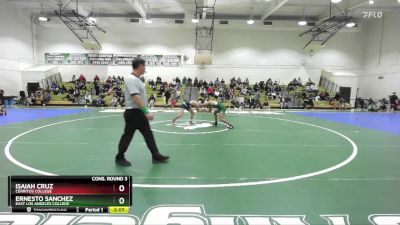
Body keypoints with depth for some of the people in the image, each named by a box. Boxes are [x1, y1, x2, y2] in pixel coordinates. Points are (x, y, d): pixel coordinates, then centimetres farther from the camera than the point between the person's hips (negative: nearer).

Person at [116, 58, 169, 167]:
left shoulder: (137, 79, 12)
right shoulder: (131, 79, -19)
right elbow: (136, 97, -29)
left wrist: (145, 112, 22)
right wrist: (147, 111, -31)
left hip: (140, 113, 10)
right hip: (133, 113, -9)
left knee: (148, 134, 11)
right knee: (128, 135, 4)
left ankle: (156, 156, 19)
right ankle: (119, 158, 21)